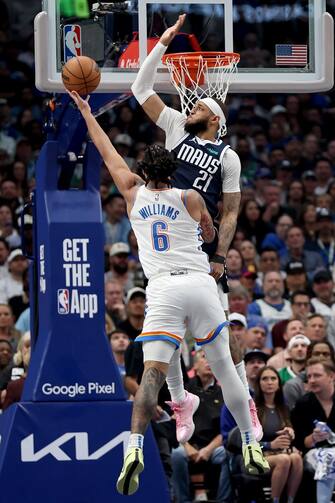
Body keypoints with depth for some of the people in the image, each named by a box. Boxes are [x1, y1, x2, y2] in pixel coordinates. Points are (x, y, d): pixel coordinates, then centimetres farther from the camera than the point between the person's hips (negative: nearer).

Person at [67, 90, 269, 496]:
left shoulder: (133, 194, 10)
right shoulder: (190, 199, 7)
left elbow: (106, 150, 23)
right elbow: (211, 235, 25)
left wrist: (84, 109, 34)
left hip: (162, 290, 0)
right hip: (200, 284, 0)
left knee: (153, 372, -9)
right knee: (224, 367, 10)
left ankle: (135, 448, -27)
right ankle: (251, 449, 12)